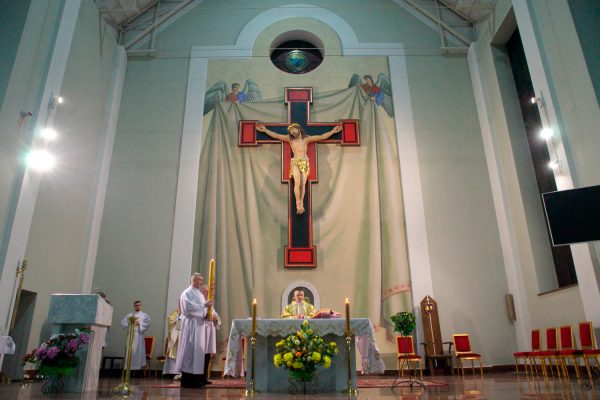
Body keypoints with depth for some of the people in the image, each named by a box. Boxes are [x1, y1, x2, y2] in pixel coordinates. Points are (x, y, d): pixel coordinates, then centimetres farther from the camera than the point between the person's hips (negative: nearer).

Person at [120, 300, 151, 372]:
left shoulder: (144, 315, 7)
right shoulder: (129, 315, 14)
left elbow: (149, 322, -7)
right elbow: (122, 322, 7)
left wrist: (140, 324, -12)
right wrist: (129, 323, -7)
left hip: (139, 335, -2)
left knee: (138, 350, -5)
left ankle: (138, 366, -2)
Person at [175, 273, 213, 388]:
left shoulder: (200, 294, 18)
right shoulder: (187, 293, -6)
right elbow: (189, 307, -21)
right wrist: (204, 305, -22)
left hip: (199, 325, 8)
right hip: (190, 325, -8)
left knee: (199, 350, 8)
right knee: (190, 350, -7)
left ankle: (196, 378, 14)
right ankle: (187, 381, 0)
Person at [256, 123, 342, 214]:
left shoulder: (306, 138, 6)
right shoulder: (290, 139, 7)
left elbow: (321, 137, 5)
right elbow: (276, 135, 8)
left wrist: (333, 131, 1)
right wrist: (265, 130, 5)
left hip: (305, 163, 1)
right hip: (295, 163, -1)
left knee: (303, 184, -4)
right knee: (297, 183, -19)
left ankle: (301, 204, 3)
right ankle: (298, 203, -12)